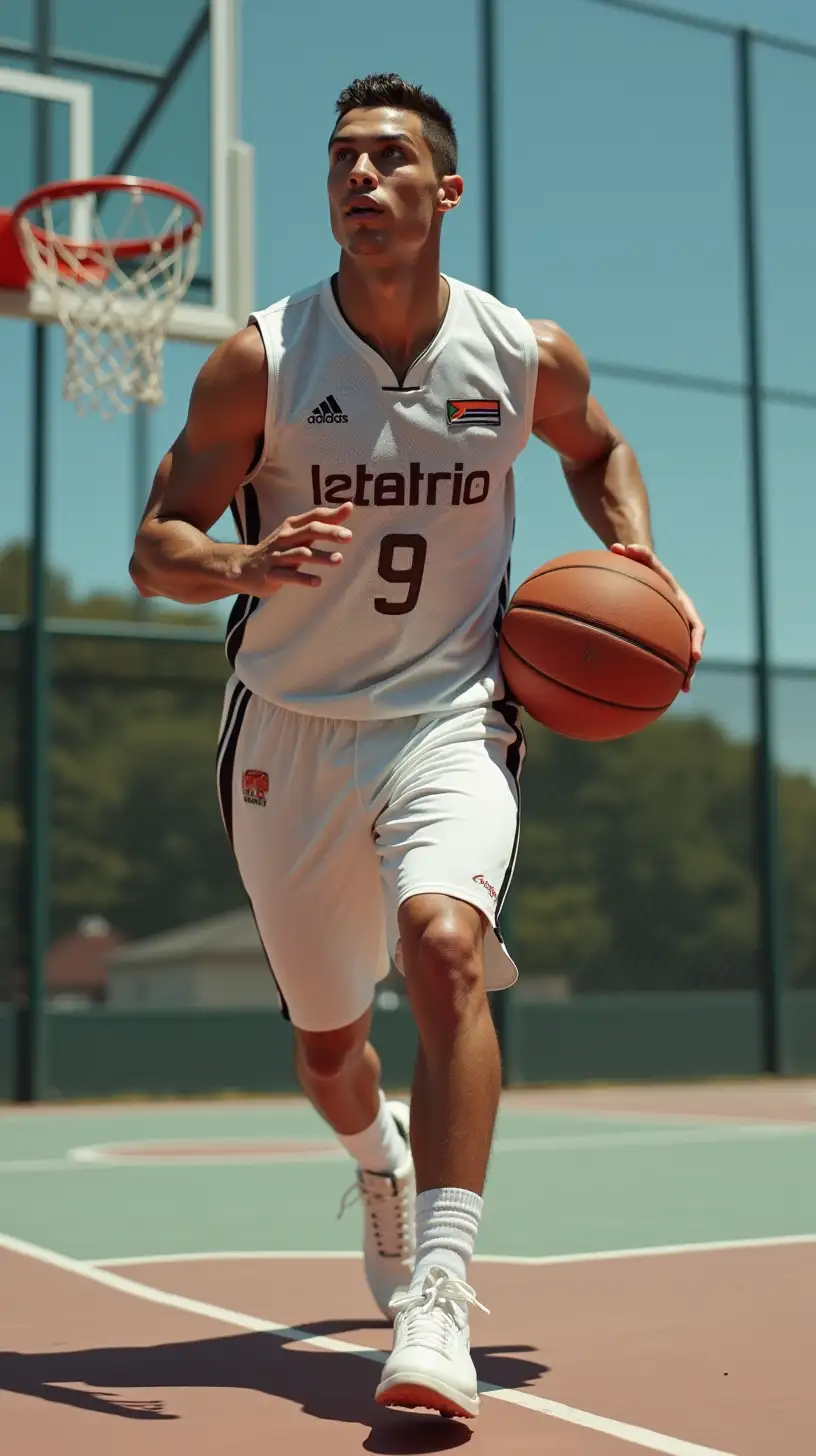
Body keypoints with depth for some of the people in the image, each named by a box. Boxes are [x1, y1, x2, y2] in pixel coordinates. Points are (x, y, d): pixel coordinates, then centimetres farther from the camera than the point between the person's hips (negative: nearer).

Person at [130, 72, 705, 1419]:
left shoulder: (528, 355, -3)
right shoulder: (261, 359, -7)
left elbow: (597, 452, 20)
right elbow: (156, 549, -7)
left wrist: (642, 565, 2)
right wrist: (246, 564, -29)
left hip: (448, 716, -1)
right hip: (291, 728, 1)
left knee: (445, 940, -30)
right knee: (326, 1038, 14)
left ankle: (437, 1299, -25)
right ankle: (382, 1159, 50)